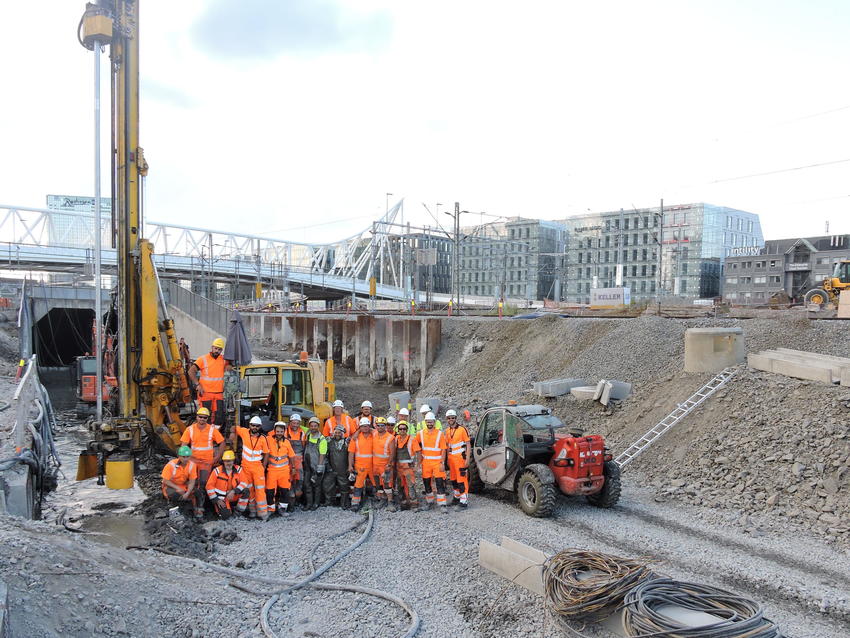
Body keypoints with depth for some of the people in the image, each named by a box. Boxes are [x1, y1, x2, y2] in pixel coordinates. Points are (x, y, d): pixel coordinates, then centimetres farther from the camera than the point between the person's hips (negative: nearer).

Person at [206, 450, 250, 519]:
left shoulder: (238, 469, -3)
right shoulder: (217, 471, -10)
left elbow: (244, 483, -11)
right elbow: (209, 486, -7)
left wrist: (234, 491, -26)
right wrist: (216, 500, -11)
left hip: (234, 497, 3)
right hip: (221, 499, -2)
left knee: (246, 491, -25)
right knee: (226, 515, -26)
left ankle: (240, 511, -4)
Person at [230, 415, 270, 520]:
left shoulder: (262, 438, -7)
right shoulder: (244, 432, -3)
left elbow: (266, 453, 0)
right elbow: (235, 428, 14)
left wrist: (263, 467, -5)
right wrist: (233, 434, -5)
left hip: (257, 466, -3)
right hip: (246, 466, 3)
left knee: (260, 489, -7)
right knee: (249, 489, 11)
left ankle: (262, 512, -6)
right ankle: (252, 510, 21)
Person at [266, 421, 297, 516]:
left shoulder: (287, 442, 1)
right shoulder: (269, 439, -7)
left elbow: (292, 456, 10)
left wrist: (291, 467, 11)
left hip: (284, 470, 2)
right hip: (271, 469, -2)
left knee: (284, 490, 5)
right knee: (270, 490, 1)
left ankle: (282, 508, 20)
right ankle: (271, 508, 18)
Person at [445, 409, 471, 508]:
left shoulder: (462, 429, -10)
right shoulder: (447, 430, 10)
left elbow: (468, 444, -10)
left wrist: (467, 459, -15)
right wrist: (446, 458, 16)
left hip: (460, 457, -7)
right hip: (451, 458, 7)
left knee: (462, 479, -8)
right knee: (453, 479, 16)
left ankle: (464, 501, -6)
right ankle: (457, 497, 30)